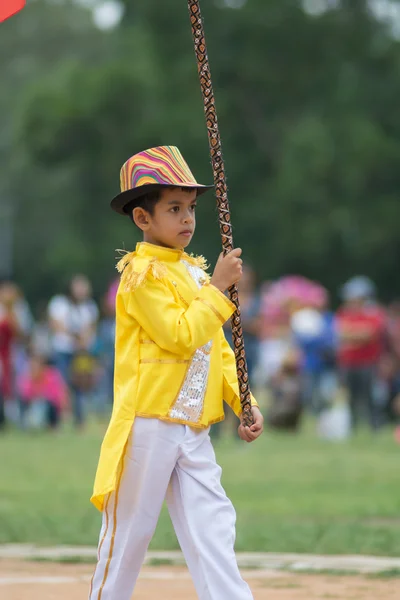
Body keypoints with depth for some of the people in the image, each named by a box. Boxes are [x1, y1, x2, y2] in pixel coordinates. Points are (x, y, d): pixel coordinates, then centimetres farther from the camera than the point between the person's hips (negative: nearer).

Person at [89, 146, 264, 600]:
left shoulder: (195, 272, 15)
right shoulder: (143, 273, -10)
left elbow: (218, 349, 17)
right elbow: (182, 336, -20)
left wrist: (243, 403, 6)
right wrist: (218, 288, -15)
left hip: (193, 432, 7)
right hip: (147, 426, -7)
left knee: (212, 531, -1)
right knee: (128, 535, 1)